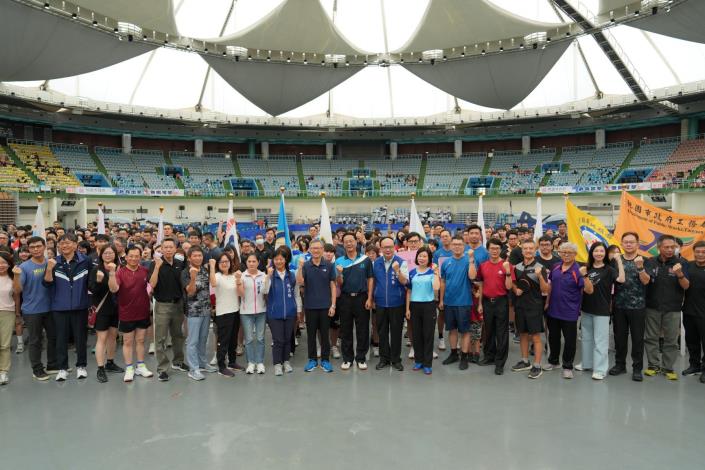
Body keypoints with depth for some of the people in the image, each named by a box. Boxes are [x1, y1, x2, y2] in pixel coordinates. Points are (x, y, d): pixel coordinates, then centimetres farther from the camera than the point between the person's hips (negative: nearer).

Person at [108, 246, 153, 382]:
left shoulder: (145, 270, -3)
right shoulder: (120, 272, -13)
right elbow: (113, 289, -27)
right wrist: (112, 273, -38)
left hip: (143, 312, 3)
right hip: (126, 314, -3)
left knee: (140, 340, 14)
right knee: (127, 342, 9)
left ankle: (141, 366, 26)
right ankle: (129, 369, 20)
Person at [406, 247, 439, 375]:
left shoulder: (432, 272, -1)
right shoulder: (412, 273, 7)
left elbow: (436, 288, -17)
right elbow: (409, 292, 9)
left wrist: (436, 273, -16)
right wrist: (407, 308, 5)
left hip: (428, 305, -3)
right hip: (415, 306, 3)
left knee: (428, 335, 2)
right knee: (416, 335, 9)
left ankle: (428, 364, 10)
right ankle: (418, 360, 23)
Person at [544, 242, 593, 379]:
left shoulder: (578, 271, -13)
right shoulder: (555, 267, 3)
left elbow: (589, 290, -21)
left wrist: (584, 275, -34)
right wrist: (547, 301, 12)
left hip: (569, 312, -5)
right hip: (553, 310, 5)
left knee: (569, 340, 6)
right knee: (553, 337, 18)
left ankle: (567, 367, 20)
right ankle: (553, 361, 35)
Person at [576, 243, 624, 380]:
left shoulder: (609, 269, -6)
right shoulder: (587, 268, 7)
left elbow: (621, 279, -25)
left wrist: (619, 261, -27)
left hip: (601, 310, -5)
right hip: (586, 308, 5)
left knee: (600, 340, -1)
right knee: (586, 338, 16)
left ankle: (600, 369, 6)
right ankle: (587, 363, 29)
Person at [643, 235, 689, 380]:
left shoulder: (681, 263, -4)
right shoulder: (650, 262, -1)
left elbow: (686, 286, -9)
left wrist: (679, 274, -29)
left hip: (673, 309, -1)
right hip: (652, 307, 1)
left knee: (671, 340, 6)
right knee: (651, 338, 8)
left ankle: (668, 367, 19)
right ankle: (653, 365, 21)